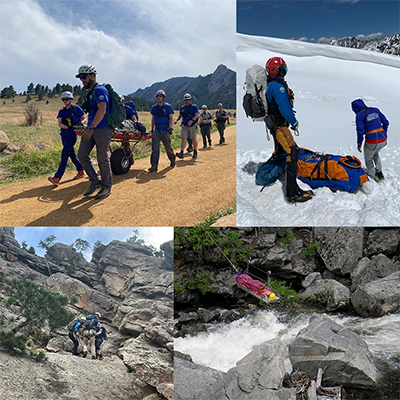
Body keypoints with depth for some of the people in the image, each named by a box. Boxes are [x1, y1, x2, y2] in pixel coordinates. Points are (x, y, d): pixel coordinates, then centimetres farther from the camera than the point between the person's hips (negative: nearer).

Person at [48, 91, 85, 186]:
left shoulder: (76, 108, 1)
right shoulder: (61, 111, 13)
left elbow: (84, 118, 5)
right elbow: (59, 123, 0)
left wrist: (80, 123, -17)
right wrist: (68, 127, -19)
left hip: (72, 134, -6)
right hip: (64, 135, 6)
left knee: (64, 155, -14)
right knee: (71, 154, 13)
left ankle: (57, 178, -21)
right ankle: (81, 171, 31)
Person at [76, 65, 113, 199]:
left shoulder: (100, 90, -13)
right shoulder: (90, 92, 17)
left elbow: (102, 110, -26)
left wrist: (91, 128, -33)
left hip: (102, 130, -9)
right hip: (91, 129, 9)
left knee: (102, 159, 0)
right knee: (82, 155, 3)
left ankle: (107, 187, 14)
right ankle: (95, 181, 16)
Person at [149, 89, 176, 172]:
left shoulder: (168, 106, 0)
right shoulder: (154, 107, 11)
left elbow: (171, 119, -4)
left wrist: (170, 129, -15)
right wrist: (152, 129, 15)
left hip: (165, 131, -3)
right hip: (157, 130, 3)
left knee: (168, 148, 8)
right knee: (155, 148, -10)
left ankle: (172, 160, 35)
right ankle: (154, 166, -11)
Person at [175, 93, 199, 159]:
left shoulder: (194, 107, 0)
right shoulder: (182, 107, 14)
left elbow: (197, 115, -12)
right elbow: (180, 115, 23)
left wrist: (192, 120, -30)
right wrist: (176, 120, 2)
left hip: (192, 125, -3)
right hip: (184, 125, 3)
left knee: (194, 139, 5)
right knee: (183, 138, -12)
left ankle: (195, 152, 25)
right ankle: (181, 153, -21)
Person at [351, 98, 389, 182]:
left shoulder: (359, 115, -8)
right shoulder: (375, 110, 9)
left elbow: (360, 131, -11)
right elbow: (386, 122, 12)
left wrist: (359, 144, 1)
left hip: (372, 141, -6)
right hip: (383, 139, 6)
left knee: (368, 158, 21)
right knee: (375, 154, 35)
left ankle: (373, 177, 28)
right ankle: (379, 173, 37)